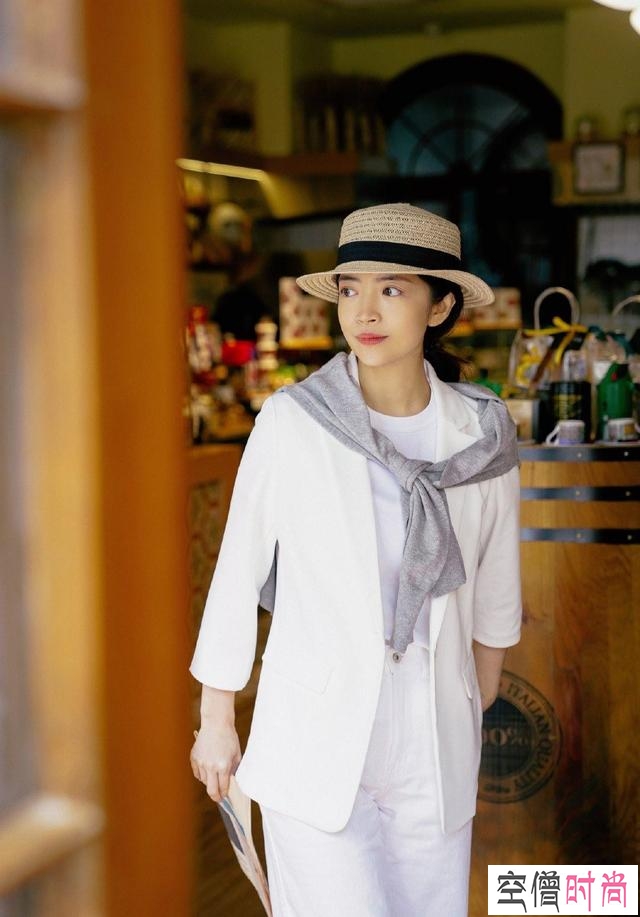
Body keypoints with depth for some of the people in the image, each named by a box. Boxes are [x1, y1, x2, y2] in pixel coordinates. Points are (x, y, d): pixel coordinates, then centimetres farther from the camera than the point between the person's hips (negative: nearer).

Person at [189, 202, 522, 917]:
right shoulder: (292, 422, -12)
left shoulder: (482, 430, -3)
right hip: (313, 746, -3)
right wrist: (216, 722, 2)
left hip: (435, 745, 3)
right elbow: (237, 575, -3)